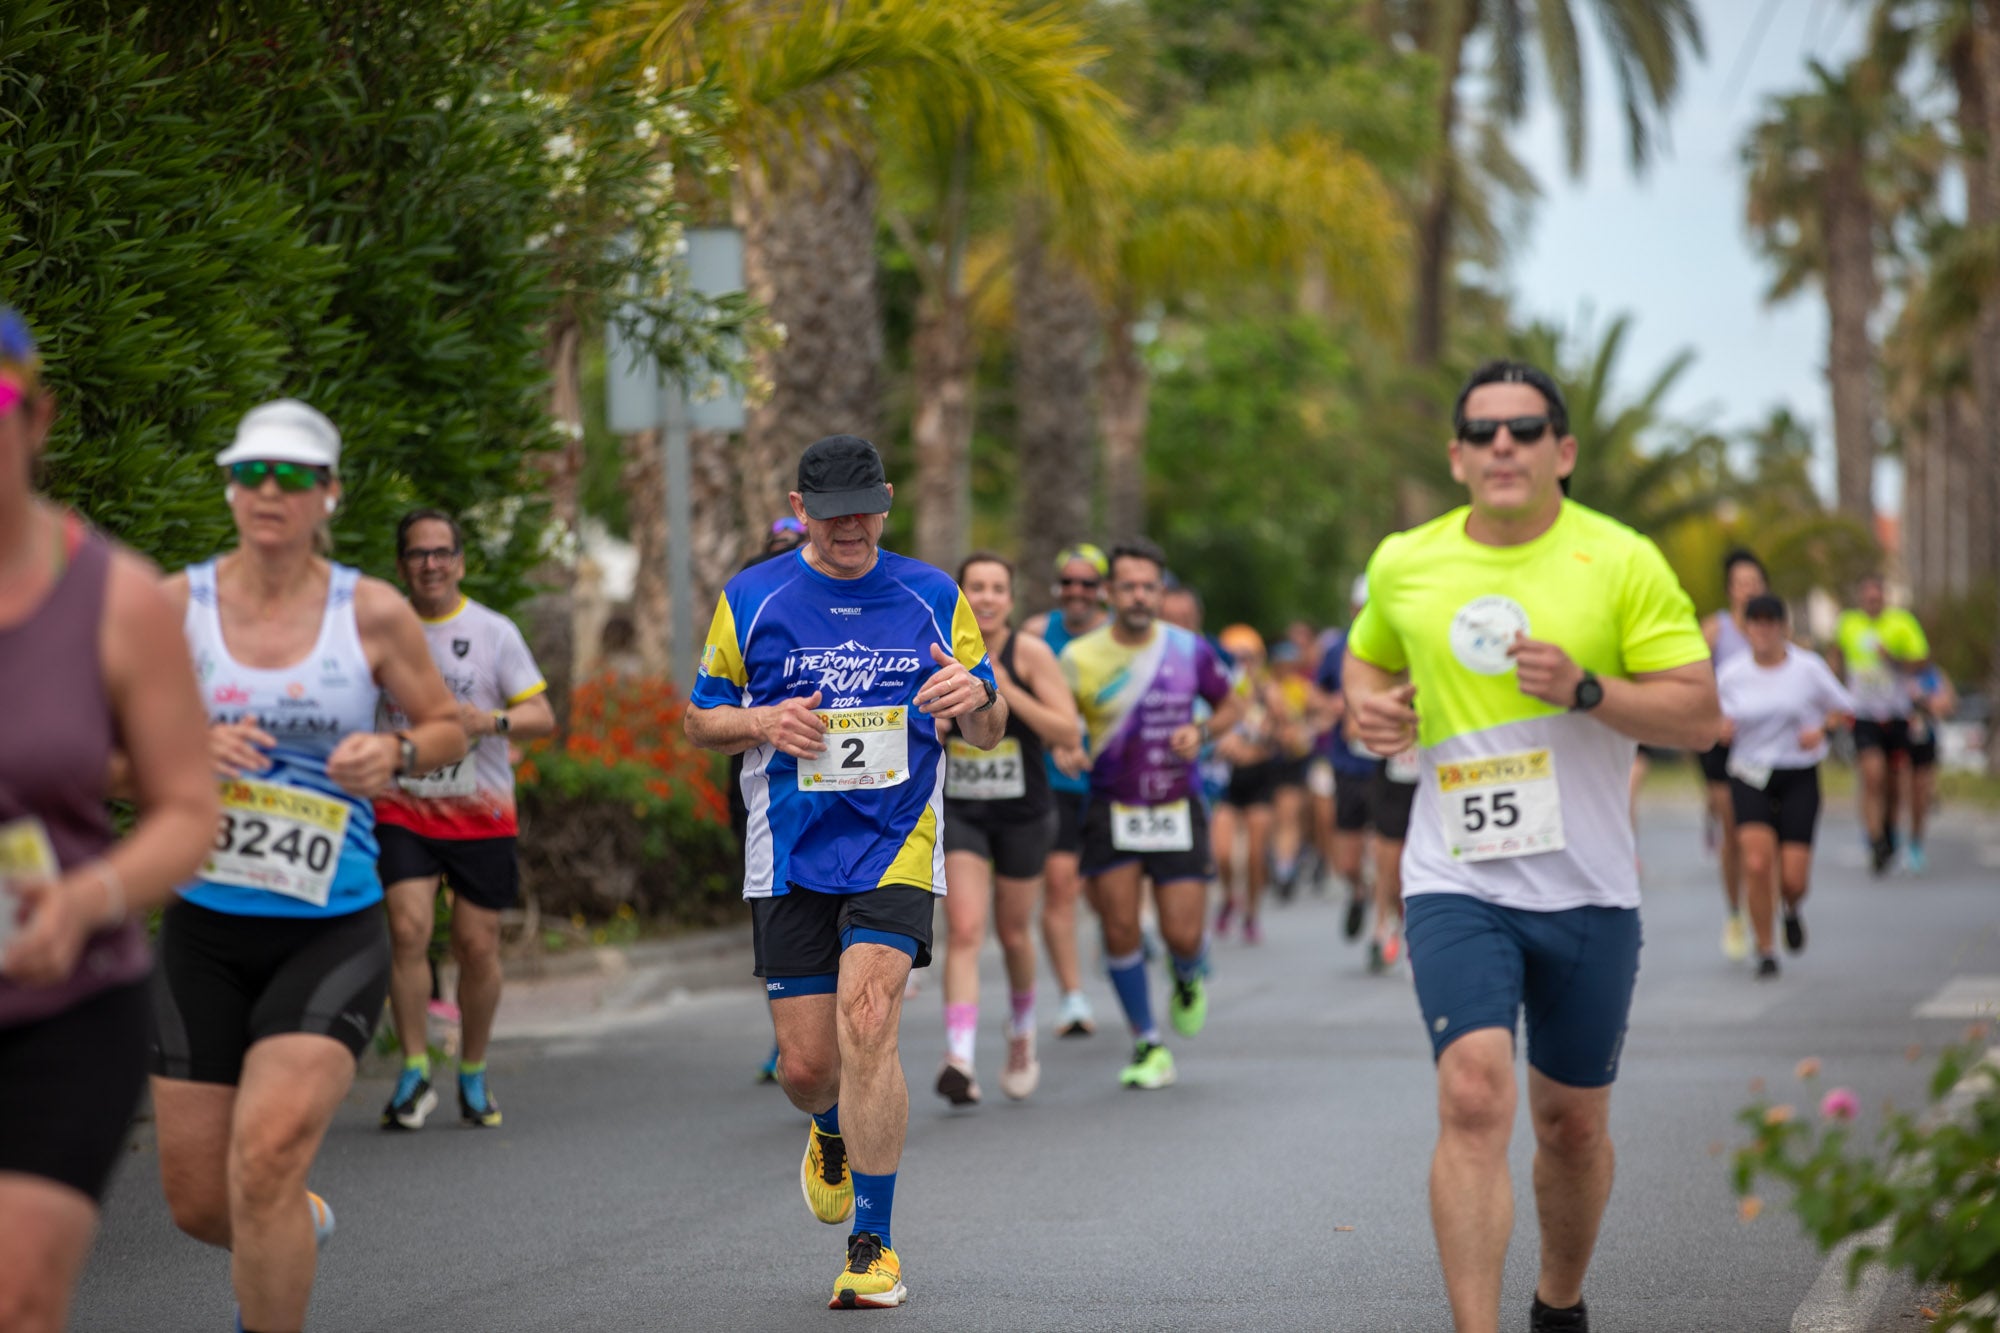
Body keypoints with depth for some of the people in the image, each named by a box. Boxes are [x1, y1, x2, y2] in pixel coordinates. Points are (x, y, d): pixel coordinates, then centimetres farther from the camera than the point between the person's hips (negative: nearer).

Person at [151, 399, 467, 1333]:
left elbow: (447, 729, 11)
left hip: (333, 932, -2)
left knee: (266, 1160, -23)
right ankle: (300, 1224, 41)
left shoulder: (375, 614, -2)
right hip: (205, 931, 2)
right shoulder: (175, 604, 0)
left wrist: (394, 753, -11)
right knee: (198, 1202, 5)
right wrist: (185, 748, -17)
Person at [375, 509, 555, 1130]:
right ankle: (415, 1074, -7)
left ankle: (473, 1074, 19)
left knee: (478, 946, 1)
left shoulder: (493, 632, 2)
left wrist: (492, 721, -19)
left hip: (480, 813, 0)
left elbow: (542, 717, 0)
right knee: (408, 930, -15)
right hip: (402, 810, 0)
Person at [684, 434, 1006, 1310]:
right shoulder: (751, 600, 3)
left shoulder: (935, 598, 4)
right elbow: (699, 721, 10)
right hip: (790, 861, 1)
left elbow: (987, 735, 9)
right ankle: (834, 1133, 41)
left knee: (866, 1021, -21)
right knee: (806, 1066, 2)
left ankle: (872, 1245, -13)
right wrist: (765, 722, -12)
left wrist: (977, 700, -16)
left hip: (896, 850, -1)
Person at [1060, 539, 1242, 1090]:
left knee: (1183, 936, -5)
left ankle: (1188, 977, 34)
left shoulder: (1190, 651, -2)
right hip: (1112, 810, 0)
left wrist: (1201, 732, -8)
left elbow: (1232, 706, 13)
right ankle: (1148, 1045, 10)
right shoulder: (1079, 658, -5)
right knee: (1119, 930, -7)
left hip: (1177, 811, 0)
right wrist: (1063, 750, -19)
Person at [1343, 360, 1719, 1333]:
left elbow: (1698, 717, -7)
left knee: (1572, 1124, 11)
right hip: (1455, 886, 0)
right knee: (1474, 1098, -19)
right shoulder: (1402, 564, 5)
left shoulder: (1622, 561, -4)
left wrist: (1584, 689, -22)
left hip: (1588, 890, 0)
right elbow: (1366, 656, 25)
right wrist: (1365, 708, 2)